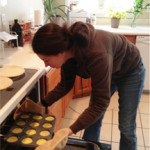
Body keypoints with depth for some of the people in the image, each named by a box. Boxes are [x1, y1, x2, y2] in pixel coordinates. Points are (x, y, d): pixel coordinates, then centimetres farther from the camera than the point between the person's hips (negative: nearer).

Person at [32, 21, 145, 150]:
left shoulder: (96, 54, -44)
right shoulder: (67, 49, -22)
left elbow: (100, 103, -37)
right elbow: (65, 84, -8)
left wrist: (71, 130, -40)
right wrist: (42, 104, -15)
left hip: (130, 72, -5)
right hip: (105, 71, 6)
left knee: (126, 128, 2)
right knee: (92, 120, 6)